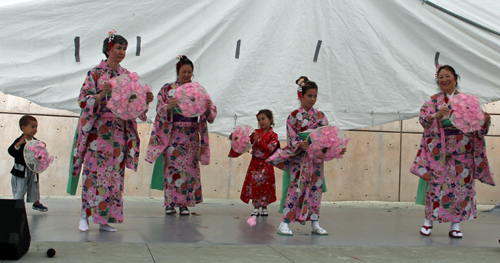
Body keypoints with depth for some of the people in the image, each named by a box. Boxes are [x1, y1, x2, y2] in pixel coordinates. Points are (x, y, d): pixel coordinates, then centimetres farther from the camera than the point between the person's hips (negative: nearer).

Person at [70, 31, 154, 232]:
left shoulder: (127, 76, 12)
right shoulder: (95, 73, -1)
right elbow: (83, 100, -7)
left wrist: (145, 100, -5)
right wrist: (102, 94, -23)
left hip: (119, 131, 5)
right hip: (98, 131, -4)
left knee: (115, 173, 3)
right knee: (94, 172, -6)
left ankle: (105, 219, 9)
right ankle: (86, 215, 3)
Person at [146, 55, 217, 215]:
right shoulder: (167, 89, 5)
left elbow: (211, 112, 4)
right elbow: (160, 110, -3)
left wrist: (208, 109, -19)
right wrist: (168, 107, -24)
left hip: (191, 136, 2)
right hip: (172, 135, -1)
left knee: (189, 168, 0)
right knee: (172, 167, -3)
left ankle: (184, 203, 7)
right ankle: (170, 203, 4)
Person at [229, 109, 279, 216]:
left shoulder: (273, 135, -3)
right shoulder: (255, 132, 5)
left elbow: (270, 148, -15)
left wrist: (259, 140, -22)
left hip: (266, 164, -2)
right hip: (255, 163, 2)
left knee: (265, 185, -1)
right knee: (253, 184, -2)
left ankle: (264, 207, 14)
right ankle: (256, 207, 8)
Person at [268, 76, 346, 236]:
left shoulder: (320, 116, 11)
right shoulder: (294, 115, -1)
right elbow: (291, 135, -6)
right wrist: (301, 145, -23)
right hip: (299, 158, -4)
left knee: (316, 189, 6)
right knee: (295, 188, -8)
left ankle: (315, 224, 15)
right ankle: (285, 223, -4)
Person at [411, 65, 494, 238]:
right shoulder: (433, 101, 7)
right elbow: (424, 119, -8)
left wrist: (485, 120, -12)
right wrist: (437, 115, -27)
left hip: (463, 151, 2)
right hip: (439, 149, -1)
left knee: (461, 184, 0)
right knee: (437, 184, -5)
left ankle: (456, 226, 7)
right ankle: (428, 221, 7)